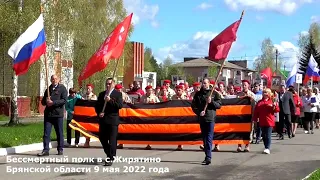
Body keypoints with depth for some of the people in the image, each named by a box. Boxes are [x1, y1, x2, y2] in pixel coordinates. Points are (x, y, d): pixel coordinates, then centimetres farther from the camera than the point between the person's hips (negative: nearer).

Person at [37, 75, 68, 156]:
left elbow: (64, 100, -9)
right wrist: (46, 101, -2)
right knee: (46, 133, -1)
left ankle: (60, 149, 14)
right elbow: (43, 101, 22)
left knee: (59, 133, 4)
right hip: (48, 113, 4)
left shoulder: (62, 88, 2)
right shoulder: (48, 89, 18)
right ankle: (45, 150, -1)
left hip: (58, 114, -4)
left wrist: (53, 102, -16)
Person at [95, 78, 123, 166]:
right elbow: (97, 106, 16)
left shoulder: (118, 94, 1)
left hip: (113, 120, -5)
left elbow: (120, 106, -11)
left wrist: (110, 100, -18)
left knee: (112, 140, -5)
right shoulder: (101, 94, 16)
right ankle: (109, 154, 28)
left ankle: (111, 159, -1)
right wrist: (99, 113, -3)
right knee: (102, 138, 10)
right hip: (103, 120, 5)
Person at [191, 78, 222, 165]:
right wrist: (199, 112, -8)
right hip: (201, 118, 4)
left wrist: (211, 102, -13)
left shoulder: (214, 93, 4)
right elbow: (193, 105, 8)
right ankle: (207, 156, 20)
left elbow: (219, 105, 3)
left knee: (209, 138, -10)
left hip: (210, 118, -3)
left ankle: (208, 158, -14)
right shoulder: (198, 94, 9)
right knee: (204, 138, 10)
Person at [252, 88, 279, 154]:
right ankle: (266, 147, 21)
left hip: (269, 121, -4)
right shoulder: (259, 102, 9)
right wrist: (255, 119, 4)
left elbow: (277, 110, -6)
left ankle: (267, 148, -10)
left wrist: (274, 105, -23)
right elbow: (256, 111, 9)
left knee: (268, 136, -8)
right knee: (264, 136, 11)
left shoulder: (272, 101, 0)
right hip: (262, 122, 4)